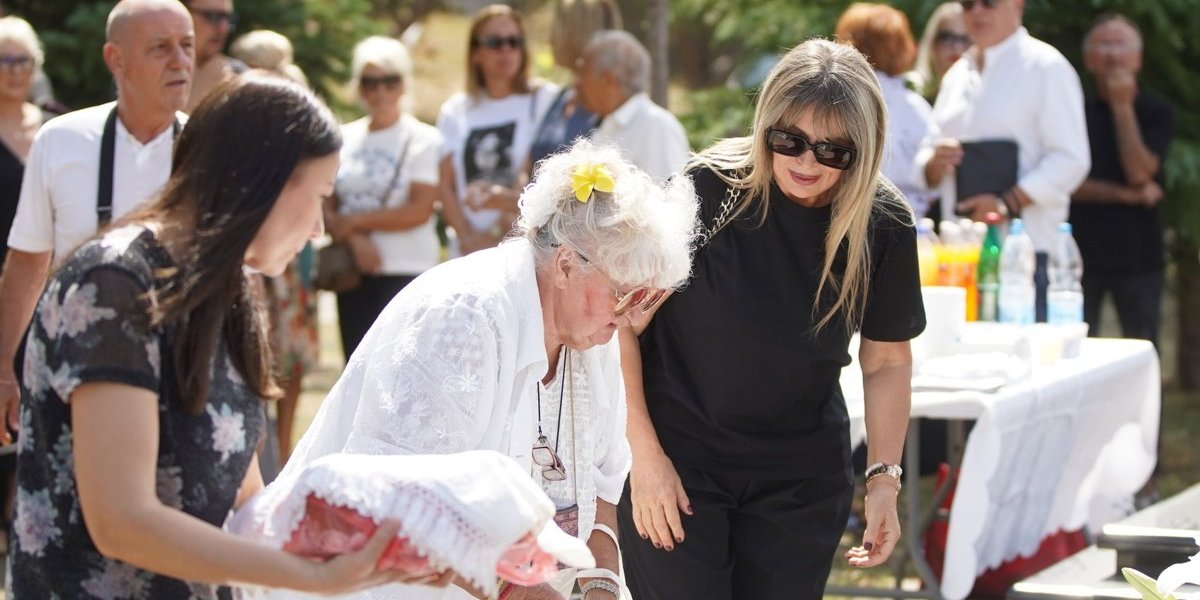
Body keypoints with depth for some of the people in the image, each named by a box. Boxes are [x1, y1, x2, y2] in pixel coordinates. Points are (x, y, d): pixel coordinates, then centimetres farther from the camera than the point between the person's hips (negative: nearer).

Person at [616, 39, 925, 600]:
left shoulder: (884, 227, -8)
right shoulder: (709, 189, -18)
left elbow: (887, 361, 6)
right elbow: (623, 324, -11)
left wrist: (884, 478, -1)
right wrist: (645, 455, -12)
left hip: (803, 477, 3)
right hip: (679, 459, -3)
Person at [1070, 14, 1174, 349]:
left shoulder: (1157, 113, 5)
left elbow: (1140, 173, -11)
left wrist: (1122, 107, -8)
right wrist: (1128, 195, -9)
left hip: (1137, 257, -1)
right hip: (1080, 254, 1)